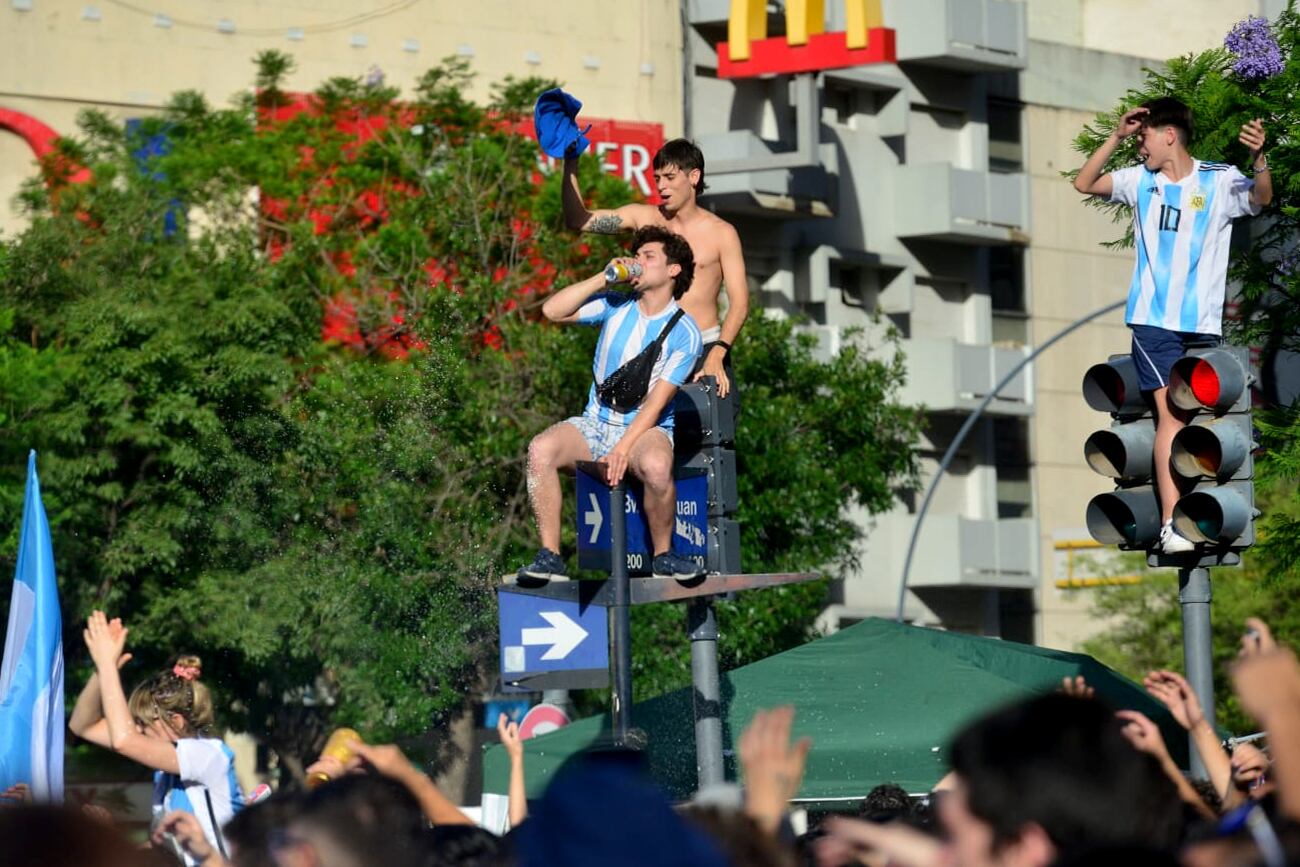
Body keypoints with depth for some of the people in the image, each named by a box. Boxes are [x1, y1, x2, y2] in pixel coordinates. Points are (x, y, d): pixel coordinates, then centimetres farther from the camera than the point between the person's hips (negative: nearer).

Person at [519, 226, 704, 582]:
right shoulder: (616, 306, 8)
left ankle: (663, 556, -16)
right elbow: (552, 311, -2)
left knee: (656, 465, -40)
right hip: (596, 424, 4)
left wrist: (622, 449, -24)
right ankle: (549, 556, -24)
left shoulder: (683, 333, -5)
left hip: (646, 429, -4)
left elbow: (656, 403, -13)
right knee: (541, 449, -28)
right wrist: (603, 278, -7)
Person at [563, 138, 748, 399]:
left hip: (704, 348, -2)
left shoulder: (720, 233, 1)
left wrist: (716, 355, -19)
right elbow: (577, 219, 6)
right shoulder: (644, 218, 8)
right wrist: (571, 164, -5)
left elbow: (740, 302, -5)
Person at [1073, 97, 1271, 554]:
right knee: (1171, 413, -13)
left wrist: (1259, 159, -40)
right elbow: (1084, 183, 9)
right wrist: (1116, 137, -2)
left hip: (1203, 321, 0)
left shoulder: (1219, 181, -4)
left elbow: (1261, 198, -20)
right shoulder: (1141, 180, 6)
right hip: (1154, 319, 0)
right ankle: (1171, 524, -18)